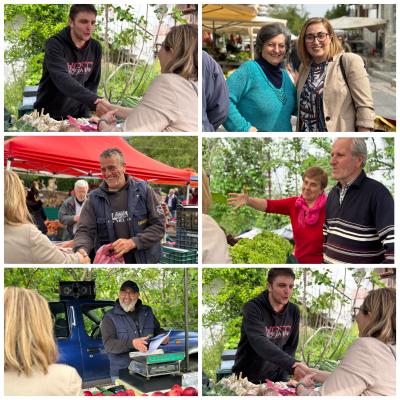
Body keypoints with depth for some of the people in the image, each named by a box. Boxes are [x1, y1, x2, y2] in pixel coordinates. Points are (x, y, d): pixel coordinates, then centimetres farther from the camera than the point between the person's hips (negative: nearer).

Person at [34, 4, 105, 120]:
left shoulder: (95, 47, -1)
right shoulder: (54, 44, -18)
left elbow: (92, 82, 6)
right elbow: (62, 80, -34)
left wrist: (84, 113, -9)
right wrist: (94, 101, -47)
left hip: (78, 114, 4)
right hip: (49, 114, -4)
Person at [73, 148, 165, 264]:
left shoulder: (143, 190, -3)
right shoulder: (94, 199, 1)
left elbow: (158, 225, -5)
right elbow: (84, 231, -5)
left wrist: (133, 242, -20)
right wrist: (81, 250, -28)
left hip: (144, 262, -1)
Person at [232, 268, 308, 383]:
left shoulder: (294, 311, -1)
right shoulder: (252, 308, -19)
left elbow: (291, 346, 6)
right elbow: (260, 343, -33)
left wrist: (281, 376, -10)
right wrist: (291, 364, -46)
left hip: (276, 378, 4)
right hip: (247, 377, -4)